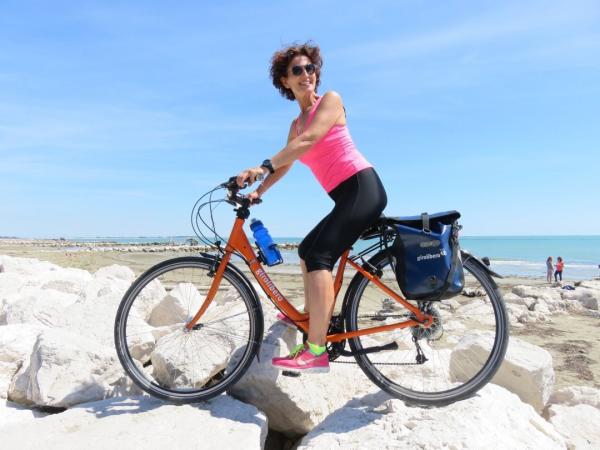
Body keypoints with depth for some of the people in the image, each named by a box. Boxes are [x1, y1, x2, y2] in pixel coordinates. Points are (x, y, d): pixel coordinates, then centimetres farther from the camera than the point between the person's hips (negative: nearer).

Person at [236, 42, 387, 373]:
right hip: (346, 196, 9)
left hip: (362, 188, -9)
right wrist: (258, 190, -1)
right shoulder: (296, 124, 19)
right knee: (307, 250, 20)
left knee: (318, 256, -23)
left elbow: (309, 140, -20)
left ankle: (315, 352, -26)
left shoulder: (330, 99, -3)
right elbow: (286, 163, 13)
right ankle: (312, 318, 40)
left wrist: (263, 166, -28)